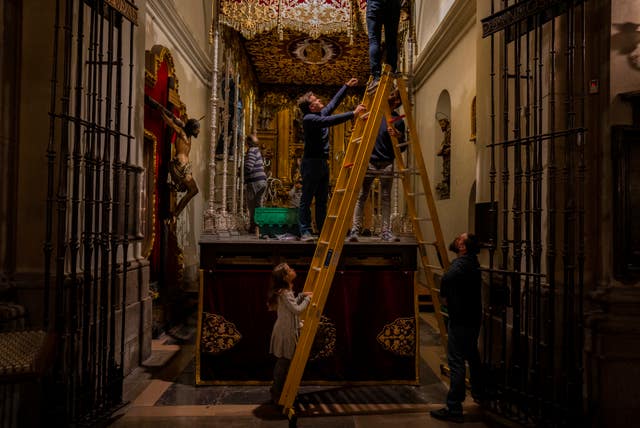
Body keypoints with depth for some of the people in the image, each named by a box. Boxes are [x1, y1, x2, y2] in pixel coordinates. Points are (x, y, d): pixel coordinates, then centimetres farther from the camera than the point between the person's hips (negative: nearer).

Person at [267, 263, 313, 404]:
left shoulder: (286, 291, 8)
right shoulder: (284, 293, -23)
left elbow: (292, 304, 18)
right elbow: (297, 309, -23)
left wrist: (301, 295, 7)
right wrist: (308, 299, -11)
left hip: (288, 330, 10)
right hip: (286, 333, -10)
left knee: (282, 362, 17)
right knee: (284, 362, 1)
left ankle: (277, 392, 29)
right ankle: (277, 394, 13)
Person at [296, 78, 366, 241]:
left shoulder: (321, 114, 14)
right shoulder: (308, 118, -13)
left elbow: (334, 102, 27)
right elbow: (331, 121, -26)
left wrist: (347, 85, 29)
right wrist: (353, 113, -26)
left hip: (323, 163, 9)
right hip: (311, 162, -9)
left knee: (322, 200, 10)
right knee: (306, 199, -5)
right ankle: (305, 232, -2)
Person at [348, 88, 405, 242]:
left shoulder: (398, 121, 3)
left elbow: (402, 148, 3)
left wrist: (398, 137, -16)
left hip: (387, 164, 0)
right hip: (369, 161, 1)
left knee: (386, 198, 4)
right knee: (361, 196, -3)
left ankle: (385, 231, 11)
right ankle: (355, 228, -1)